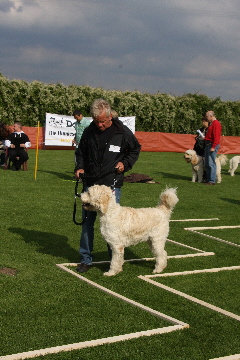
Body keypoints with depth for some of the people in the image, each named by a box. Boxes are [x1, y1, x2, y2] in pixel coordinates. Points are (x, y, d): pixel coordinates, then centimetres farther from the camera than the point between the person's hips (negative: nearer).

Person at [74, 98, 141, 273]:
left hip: (112, 184, -3)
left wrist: (125, 163, -6)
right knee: (87, 221, 6)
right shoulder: (89, 131, 2)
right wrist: (80, 167, 0)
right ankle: (86, 259, 17)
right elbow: (81, 152, 17)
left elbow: (135, 149, 9)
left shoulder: (122, 132, -6)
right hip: (91, 183, 3)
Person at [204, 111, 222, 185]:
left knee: (211, 164, -10)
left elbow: (216, 137, -19)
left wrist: (213, 147, -23)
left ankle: (212, 181, -8)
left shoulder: (216, 123, -12)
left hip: (212, 145, -10)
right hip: (208, 145, 10)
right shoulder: (211, 123, 20)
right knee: (207, 164, 11)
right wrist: (204, 137, 11)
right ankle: (208, 179, 17)